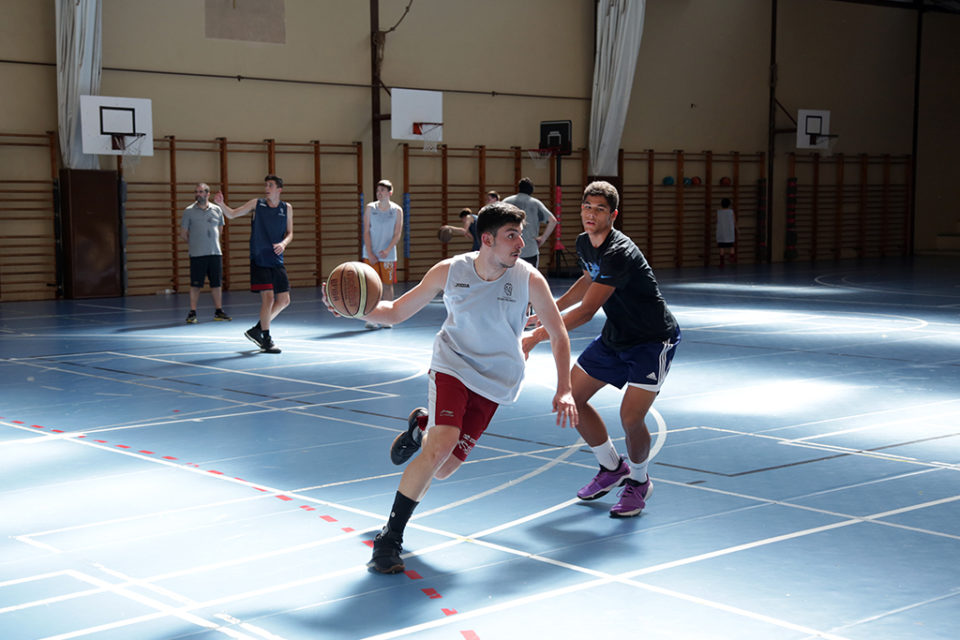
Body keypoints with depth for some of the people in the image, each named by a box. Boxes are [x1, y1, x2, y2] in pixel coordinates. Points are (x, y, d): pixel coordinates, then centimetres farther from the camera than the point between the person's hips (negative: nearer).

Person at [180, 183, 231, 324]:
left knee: (216, 283, 6)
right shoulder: (189, 211, 0)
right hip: (197, 254, -3)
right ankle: (192, 313, 4)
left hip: (215, 253, 3)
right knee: (195, 284, -2)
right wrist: (193, 244, 12)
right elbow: (183, 234, 5)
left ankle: (218, 311, 15)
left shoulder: (217, 210, 8)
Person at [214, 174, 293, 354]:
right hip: (259, 259, -4)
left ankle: (256, 330, 21)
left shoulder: (287, 208, 9)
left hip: (277, 261, 4)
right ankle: (266, 341, -2)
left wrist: (283, 244, -11)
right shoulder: (256, 204, 4)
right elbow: (232, 214, 3)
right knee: (268, 297, -13)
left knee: (284, 301, 5)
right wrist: (221, 204, -16)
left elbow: (290, 233, 9)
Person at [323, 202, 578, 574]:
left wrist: (564, 390, -10)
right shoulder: (449, 272, -13)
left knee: (443, 469, -3)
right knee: (441, 447, -26)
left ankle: (422, 426, 34)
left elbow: (558, 335, -2)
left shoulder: (529, 280, -14)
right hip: (452, 366, -1)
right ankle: (390, 537, -12)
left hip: (494, 382, 1)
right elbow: (395, 312, -4)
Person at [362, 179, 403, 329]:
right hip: (371, 254, 1)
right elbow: (366, 232, 1)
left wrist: (388, 250, -18)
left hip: (388, 255, 0)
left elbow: (397, 234, -3)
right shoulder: (370, 208, 3)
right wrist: (370, 253, -8)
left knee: (387, 285, 3)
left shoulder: (397, 210, 0)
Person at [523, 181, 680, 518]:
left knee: (630, 417, -18)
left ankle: (639, 481, 13)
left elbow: (587, 311, -33)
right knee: (571, 398, 4)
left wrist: (536, 336, -31)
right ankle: (612, 467, 26)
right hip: (615, 336, 9)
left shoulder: (619, 253, -30)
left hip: (653, 339, -9)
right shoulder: (584, 243, -2)